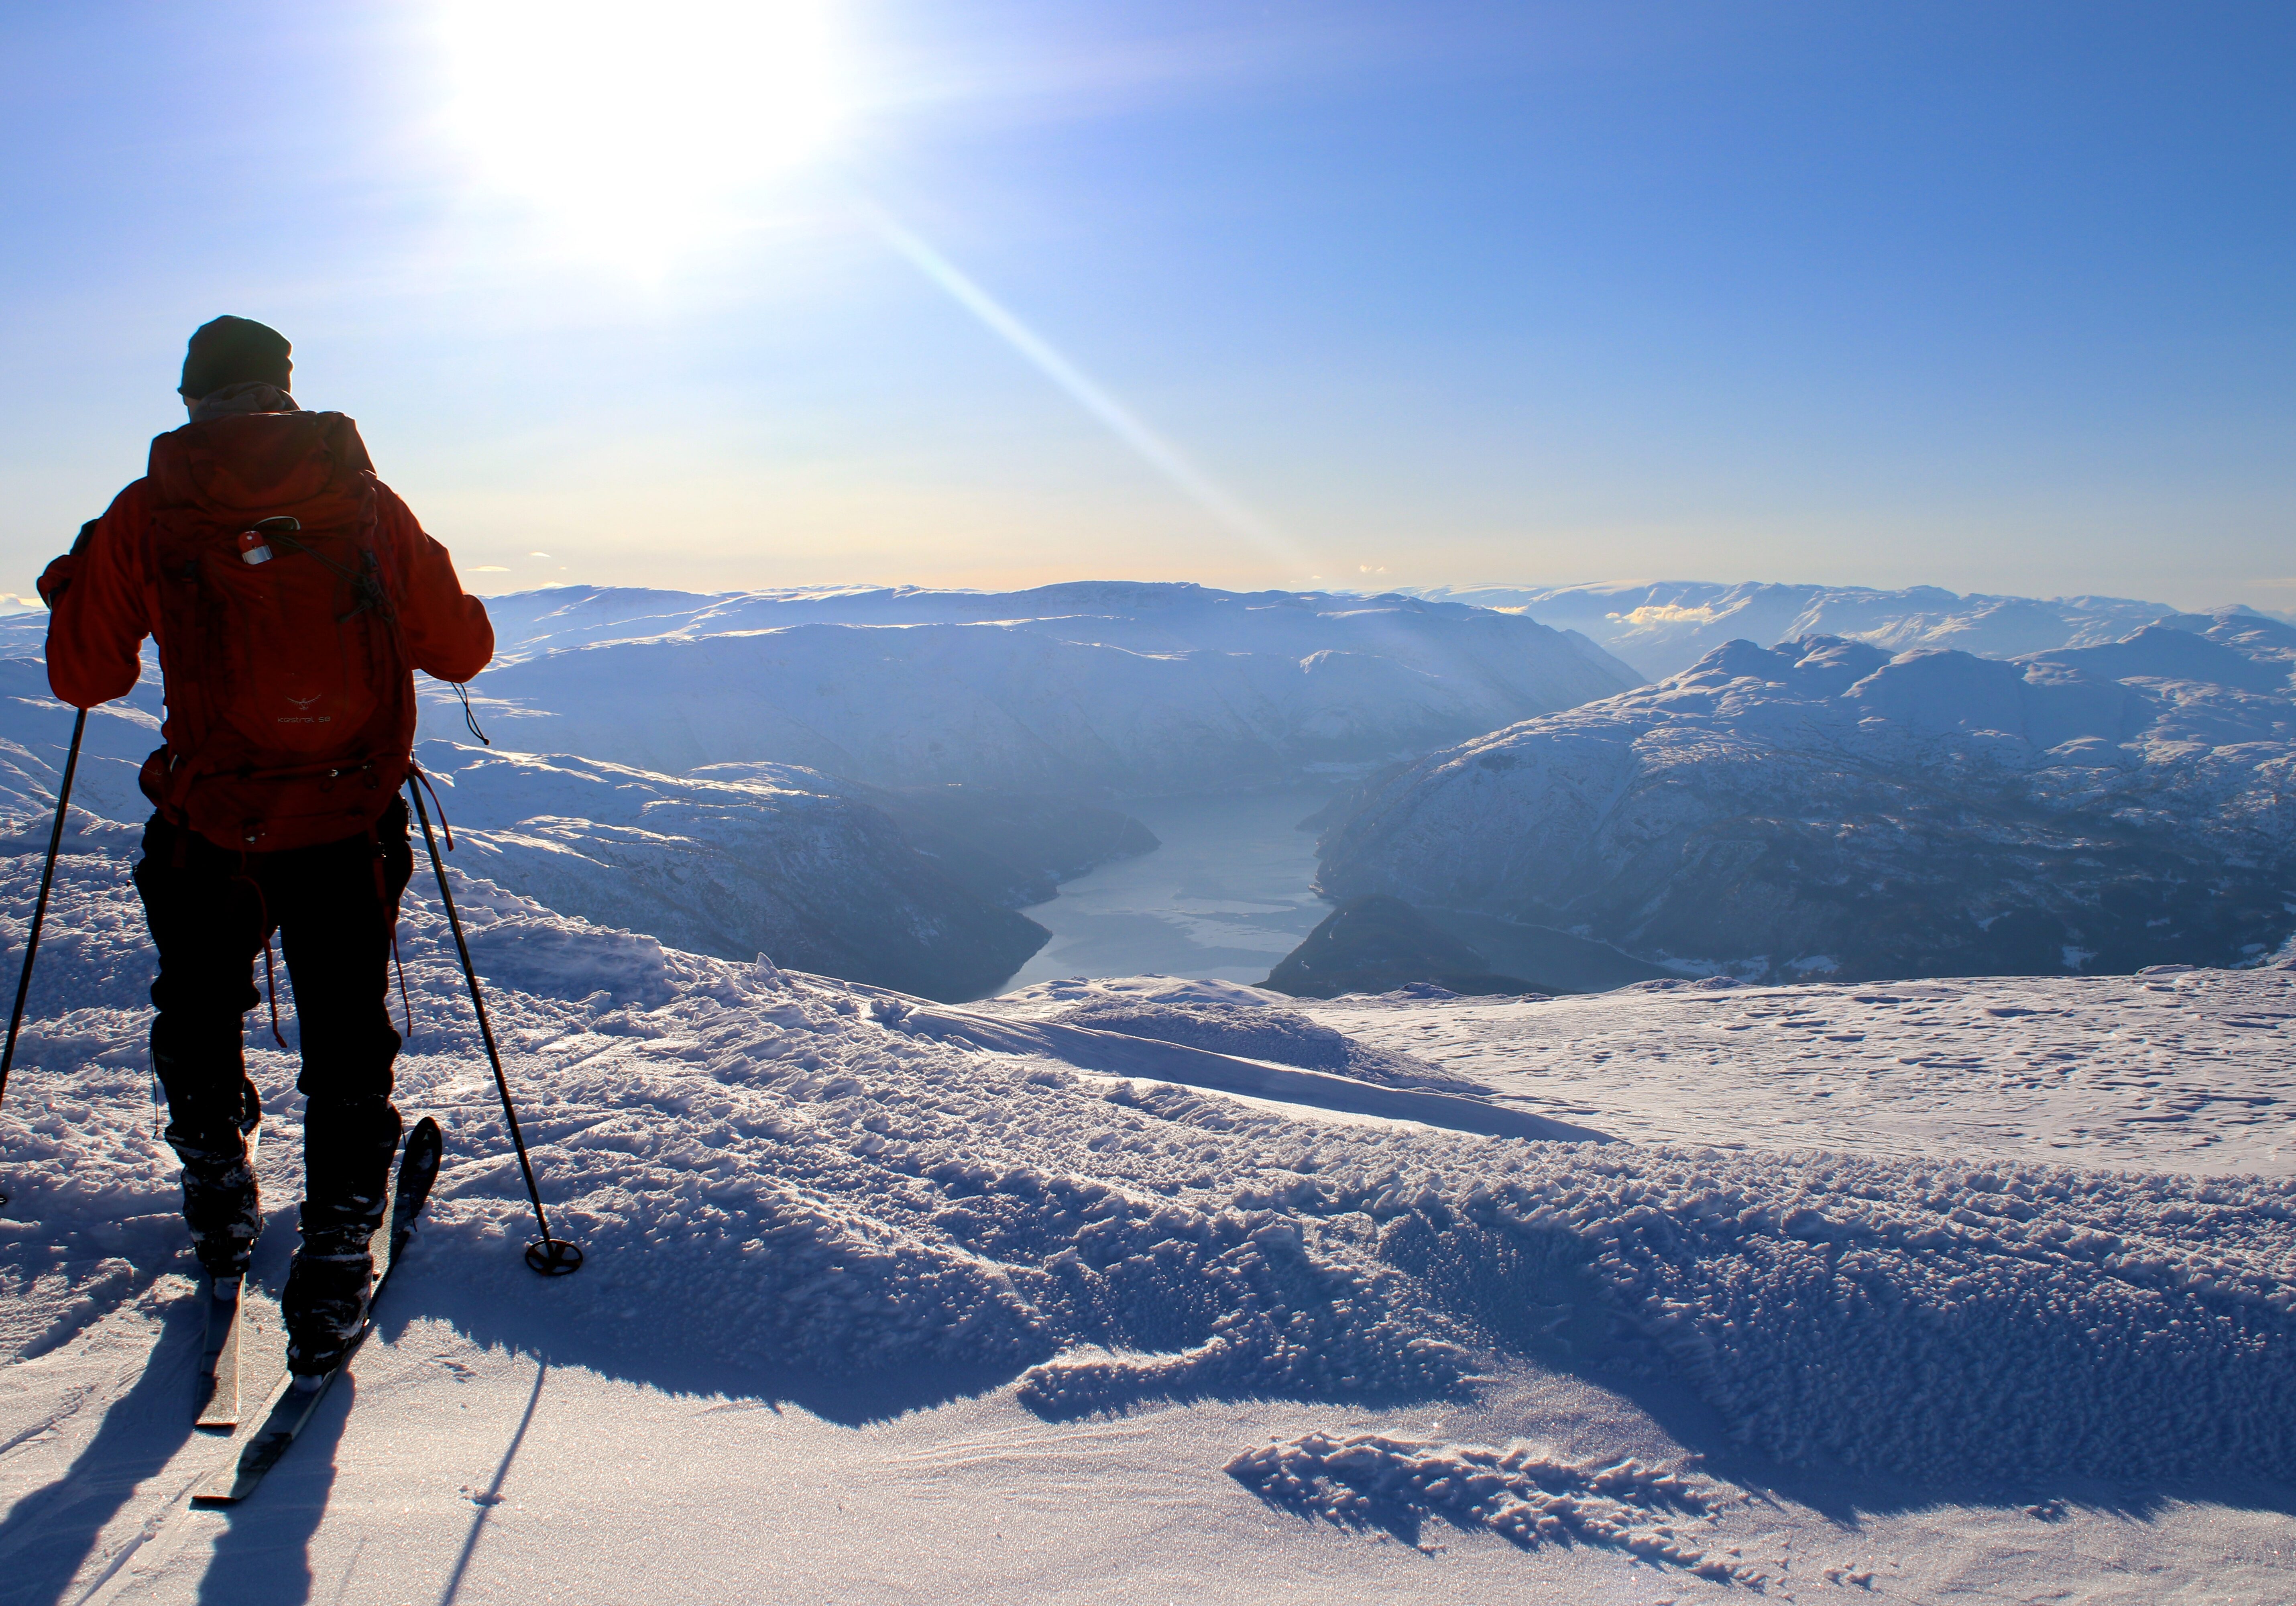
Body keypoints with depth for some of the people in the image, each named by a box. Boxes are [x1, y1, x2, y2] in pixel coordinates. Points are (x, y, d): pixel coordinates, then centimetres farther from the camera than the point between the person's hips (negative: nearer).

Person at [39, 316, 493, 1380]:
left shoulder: (145, 515, -3)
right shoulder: (367, 502, -1)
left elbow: (85, 677, 5)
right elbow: (462, 650, 4)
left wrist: (75, 591, 25)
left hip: (210, 833, 0)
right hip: (352, 828, 0)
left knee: (199, 1025, 25)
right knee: (347, 1049, 13)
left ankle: (221, 1224, 39)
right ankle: (333, 1274, 13)